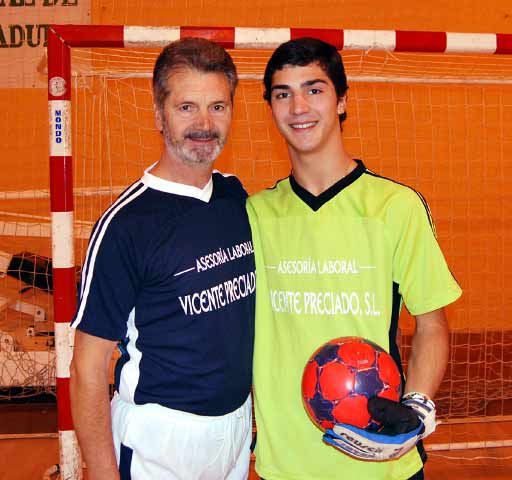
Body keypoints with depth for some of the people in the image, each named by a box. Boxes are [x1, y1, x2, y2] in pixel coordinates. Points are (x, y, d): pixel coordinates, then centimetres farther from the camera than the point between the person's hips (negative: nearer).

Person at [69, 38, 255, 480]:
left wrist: (263, 409, 10)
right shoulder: (126, 223, -19)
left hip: (238, 422, 6)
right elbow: (89, 367, -17)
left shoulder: (236, 197, 0)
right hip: (160, 438, -6)